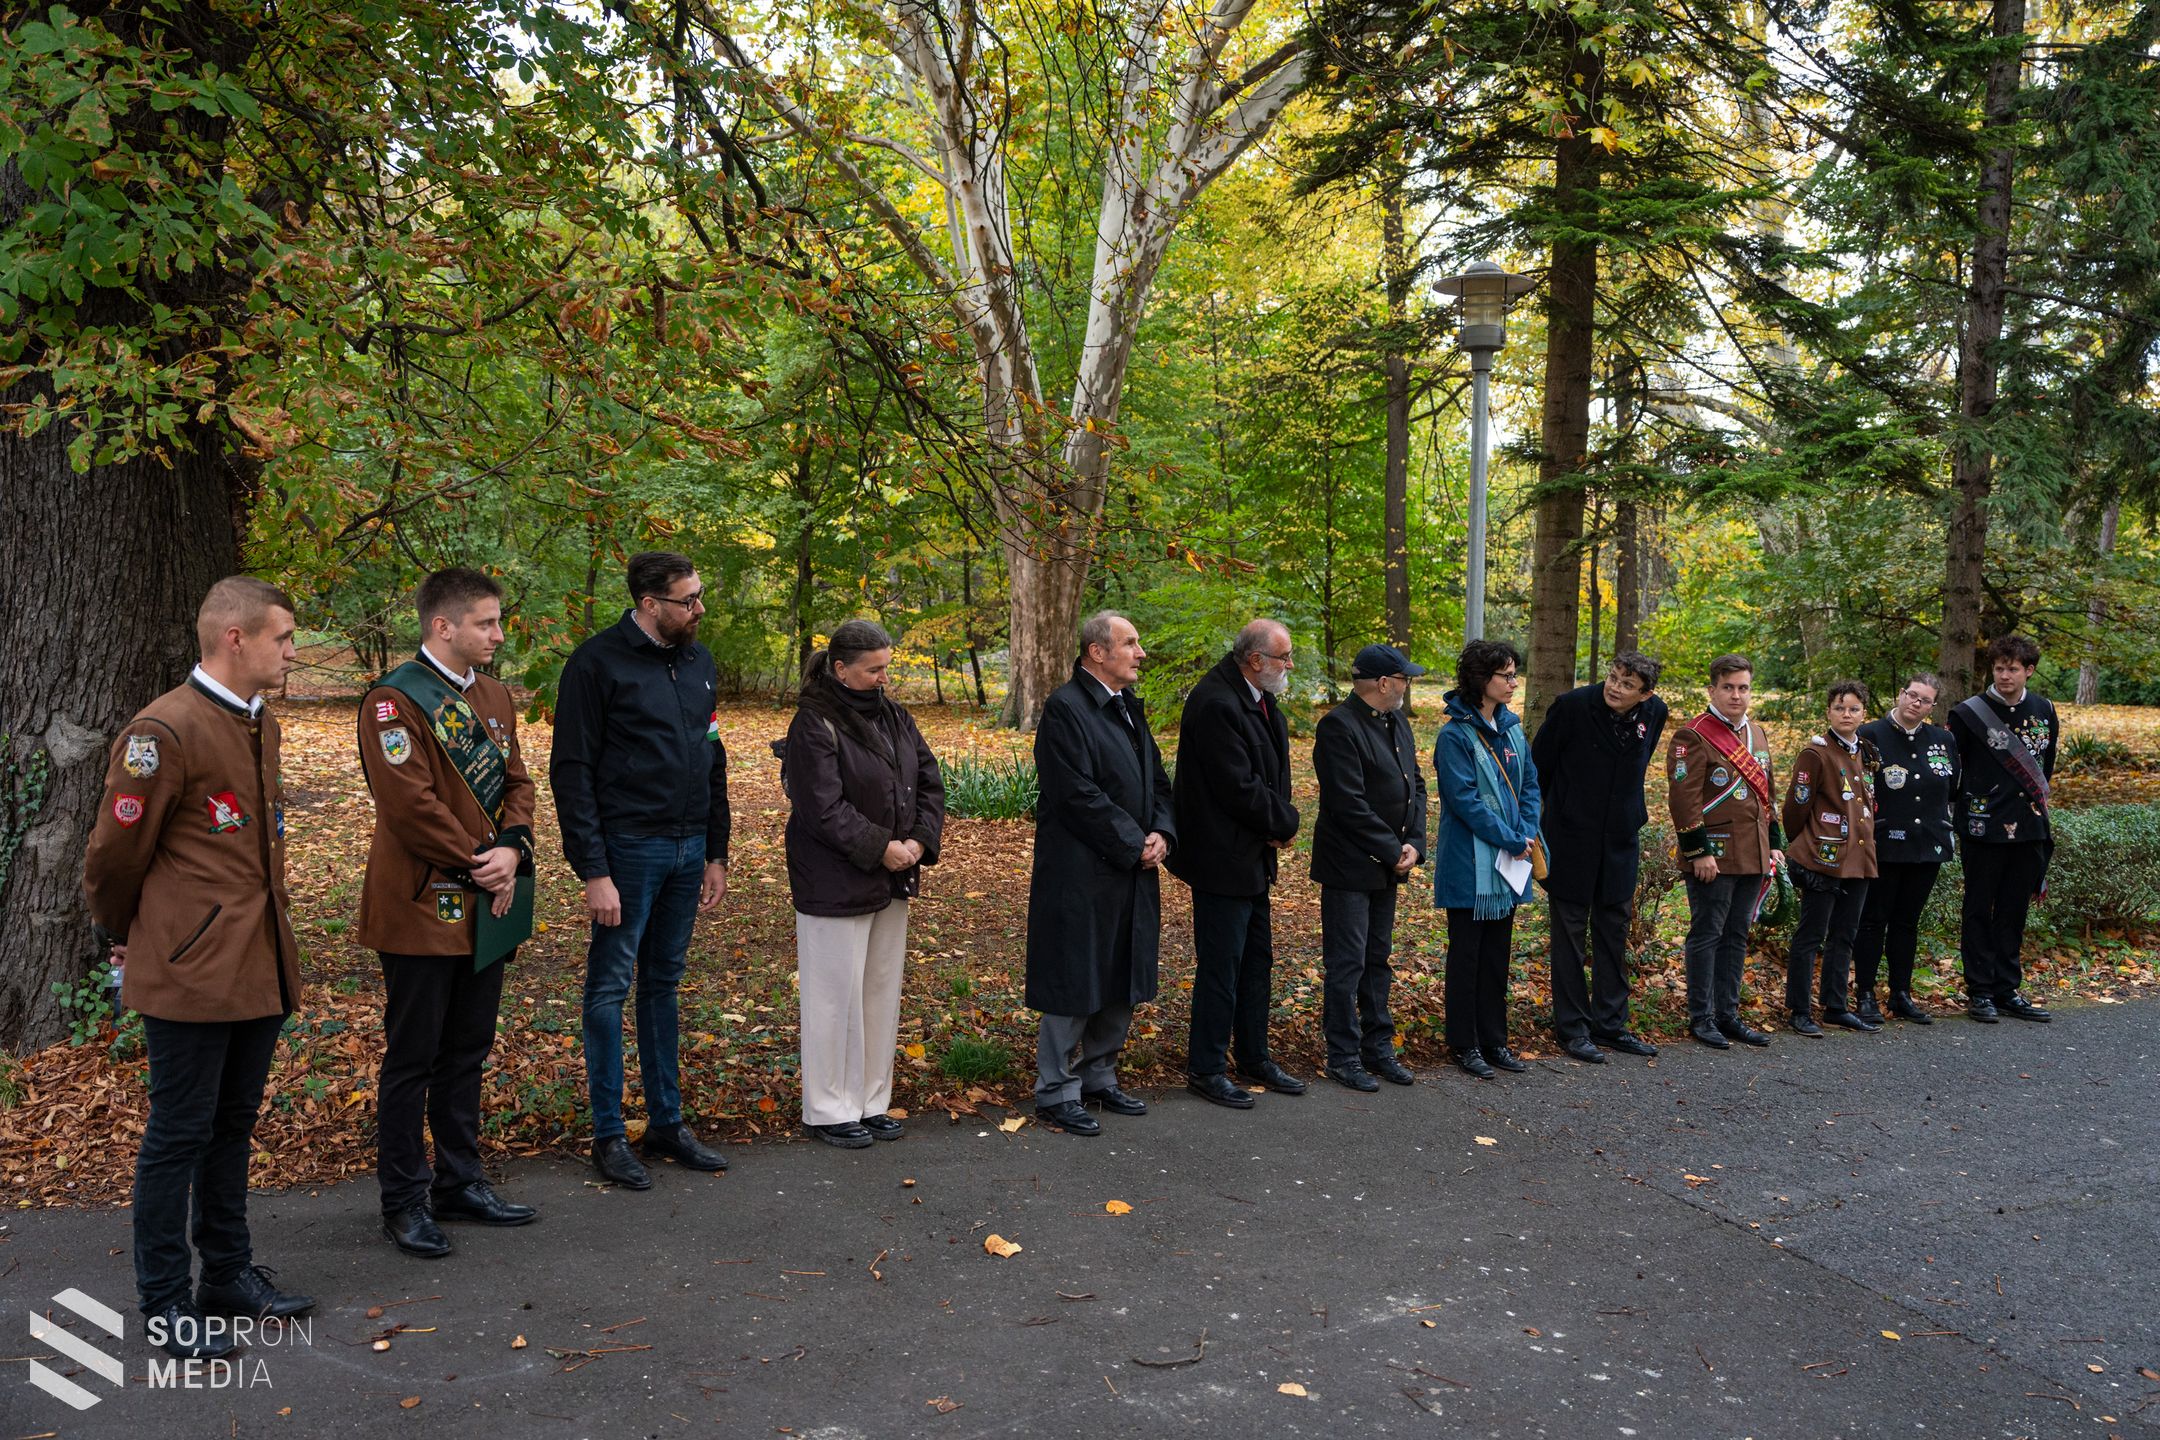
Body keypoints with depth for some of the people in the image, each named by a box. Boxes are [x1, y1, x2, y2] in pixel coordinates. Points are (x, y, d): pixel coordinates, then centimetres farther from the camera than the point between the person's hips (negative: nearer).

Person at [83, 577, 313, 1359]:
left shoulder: (261, 727, 12)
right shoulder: (165, 730, -16)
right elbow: (115, 853, -8)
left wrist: (271, 931, 18)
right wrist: (127, 938, 6)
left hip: (260, 967, 8)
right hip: (192, 972, -8)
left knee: (234, 1124, 17)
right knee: (180, 1133, 4)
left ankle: (229, 1271, 30)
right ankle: (165, 1301, 17)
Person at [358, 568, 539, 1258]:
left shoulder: (496, 697, 12)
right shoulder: (394, 700, -13)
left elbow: (515, 781, 11)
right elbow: (411, 801, -20)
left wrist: (512, 850, -7)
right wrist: (477, 865, -14)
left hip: (486, 905, 8)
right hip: (422, 909, -8)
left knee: (467, 1051, 16)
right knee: (412, 1058, 3)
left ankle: (460, 1181, 29)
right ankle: (404, 1201, 15)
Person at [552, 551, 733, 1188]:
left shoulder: (699, 662, 10)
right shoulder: (598, 663, -10)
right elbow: (571, 771, -12)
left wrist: (715, 853, 13)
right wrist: (593, 871, -17)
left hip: (688, 849, 6)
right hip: (629, 848, -6)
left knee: (665, 984, 14)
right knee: (611, 987, 3)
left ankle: (667, 1122, 23)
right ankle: (609, 1134, 13)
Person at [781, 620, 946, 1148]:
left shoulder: (895, 718, 9)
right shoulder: (814, 725, -15)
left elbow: (930, 782, 9)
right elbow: (823, 808, -21)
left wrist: (920, 839, -7)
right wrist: (879, 848, -20)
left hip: (892, 882, 8)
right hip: (836, 882, -8)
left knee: (882, 991, 14)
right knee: (836, 995, 1)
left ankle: (871, 1101, 26)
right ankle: (829, 1110, 14)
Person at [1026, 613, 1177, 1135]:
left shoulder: (1128, 706, 13)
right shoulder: (1065, 709, -14)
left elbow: (1155, 778, 16)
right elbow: (1078, 795, -20)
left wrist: (1161, 832, -2)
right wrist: (1134, 845, -15)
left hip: (1130, 875, 9)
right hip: (1081, 873, -9)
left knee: (1121, 982, 16)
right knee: (1075, 984, 0)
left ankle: (1098, 1077, 30)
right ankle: (1057, 1093, 12)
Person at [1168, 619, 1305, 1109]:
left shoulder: (1261, 700, 9)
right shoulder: (1215, 705, -23)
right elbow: (1238, 788, -24)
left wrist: (1279, 821, -3)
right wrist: (1285, 823, -10)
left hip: (1253, 855, 10)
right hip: (1223, 857, -10)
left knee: (1257, 960, 18)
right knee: (1220, 966, -1)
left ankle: (1253, 1057, 31)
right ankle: (1206, 1069, 11)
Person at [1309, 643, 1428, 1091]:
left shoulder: (1398, 723, 10)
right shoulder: (1339, 727, -18)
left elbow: (1416, 785, 11)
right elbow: (1349, 804, -22)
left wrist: (1414, 844, -3)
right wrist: (1394, 851, -16)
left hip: (1387, 866, 9)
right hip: (1349, 865, -9)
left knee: (1378, 959, 17)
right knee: (1347, 964, 0)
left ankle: (1378, 1047, 27)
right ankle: (1343, 1056, 10)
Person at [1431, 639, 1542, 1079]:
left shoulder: (1511, 729, 8)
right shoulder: (1455, 736, -14)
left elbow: (1530, 785, 11)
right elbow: (1465, 799, -18)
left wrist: (1527, 833, -4)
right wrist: (1512, 841, -15)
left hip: (1508, 863, 7)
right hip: (1470, 865, -7)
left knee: (1497, 953, 14)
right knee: (1467, 953, 4)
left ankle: (1494, 1039, 23)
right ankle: (1465, 1044, 14)